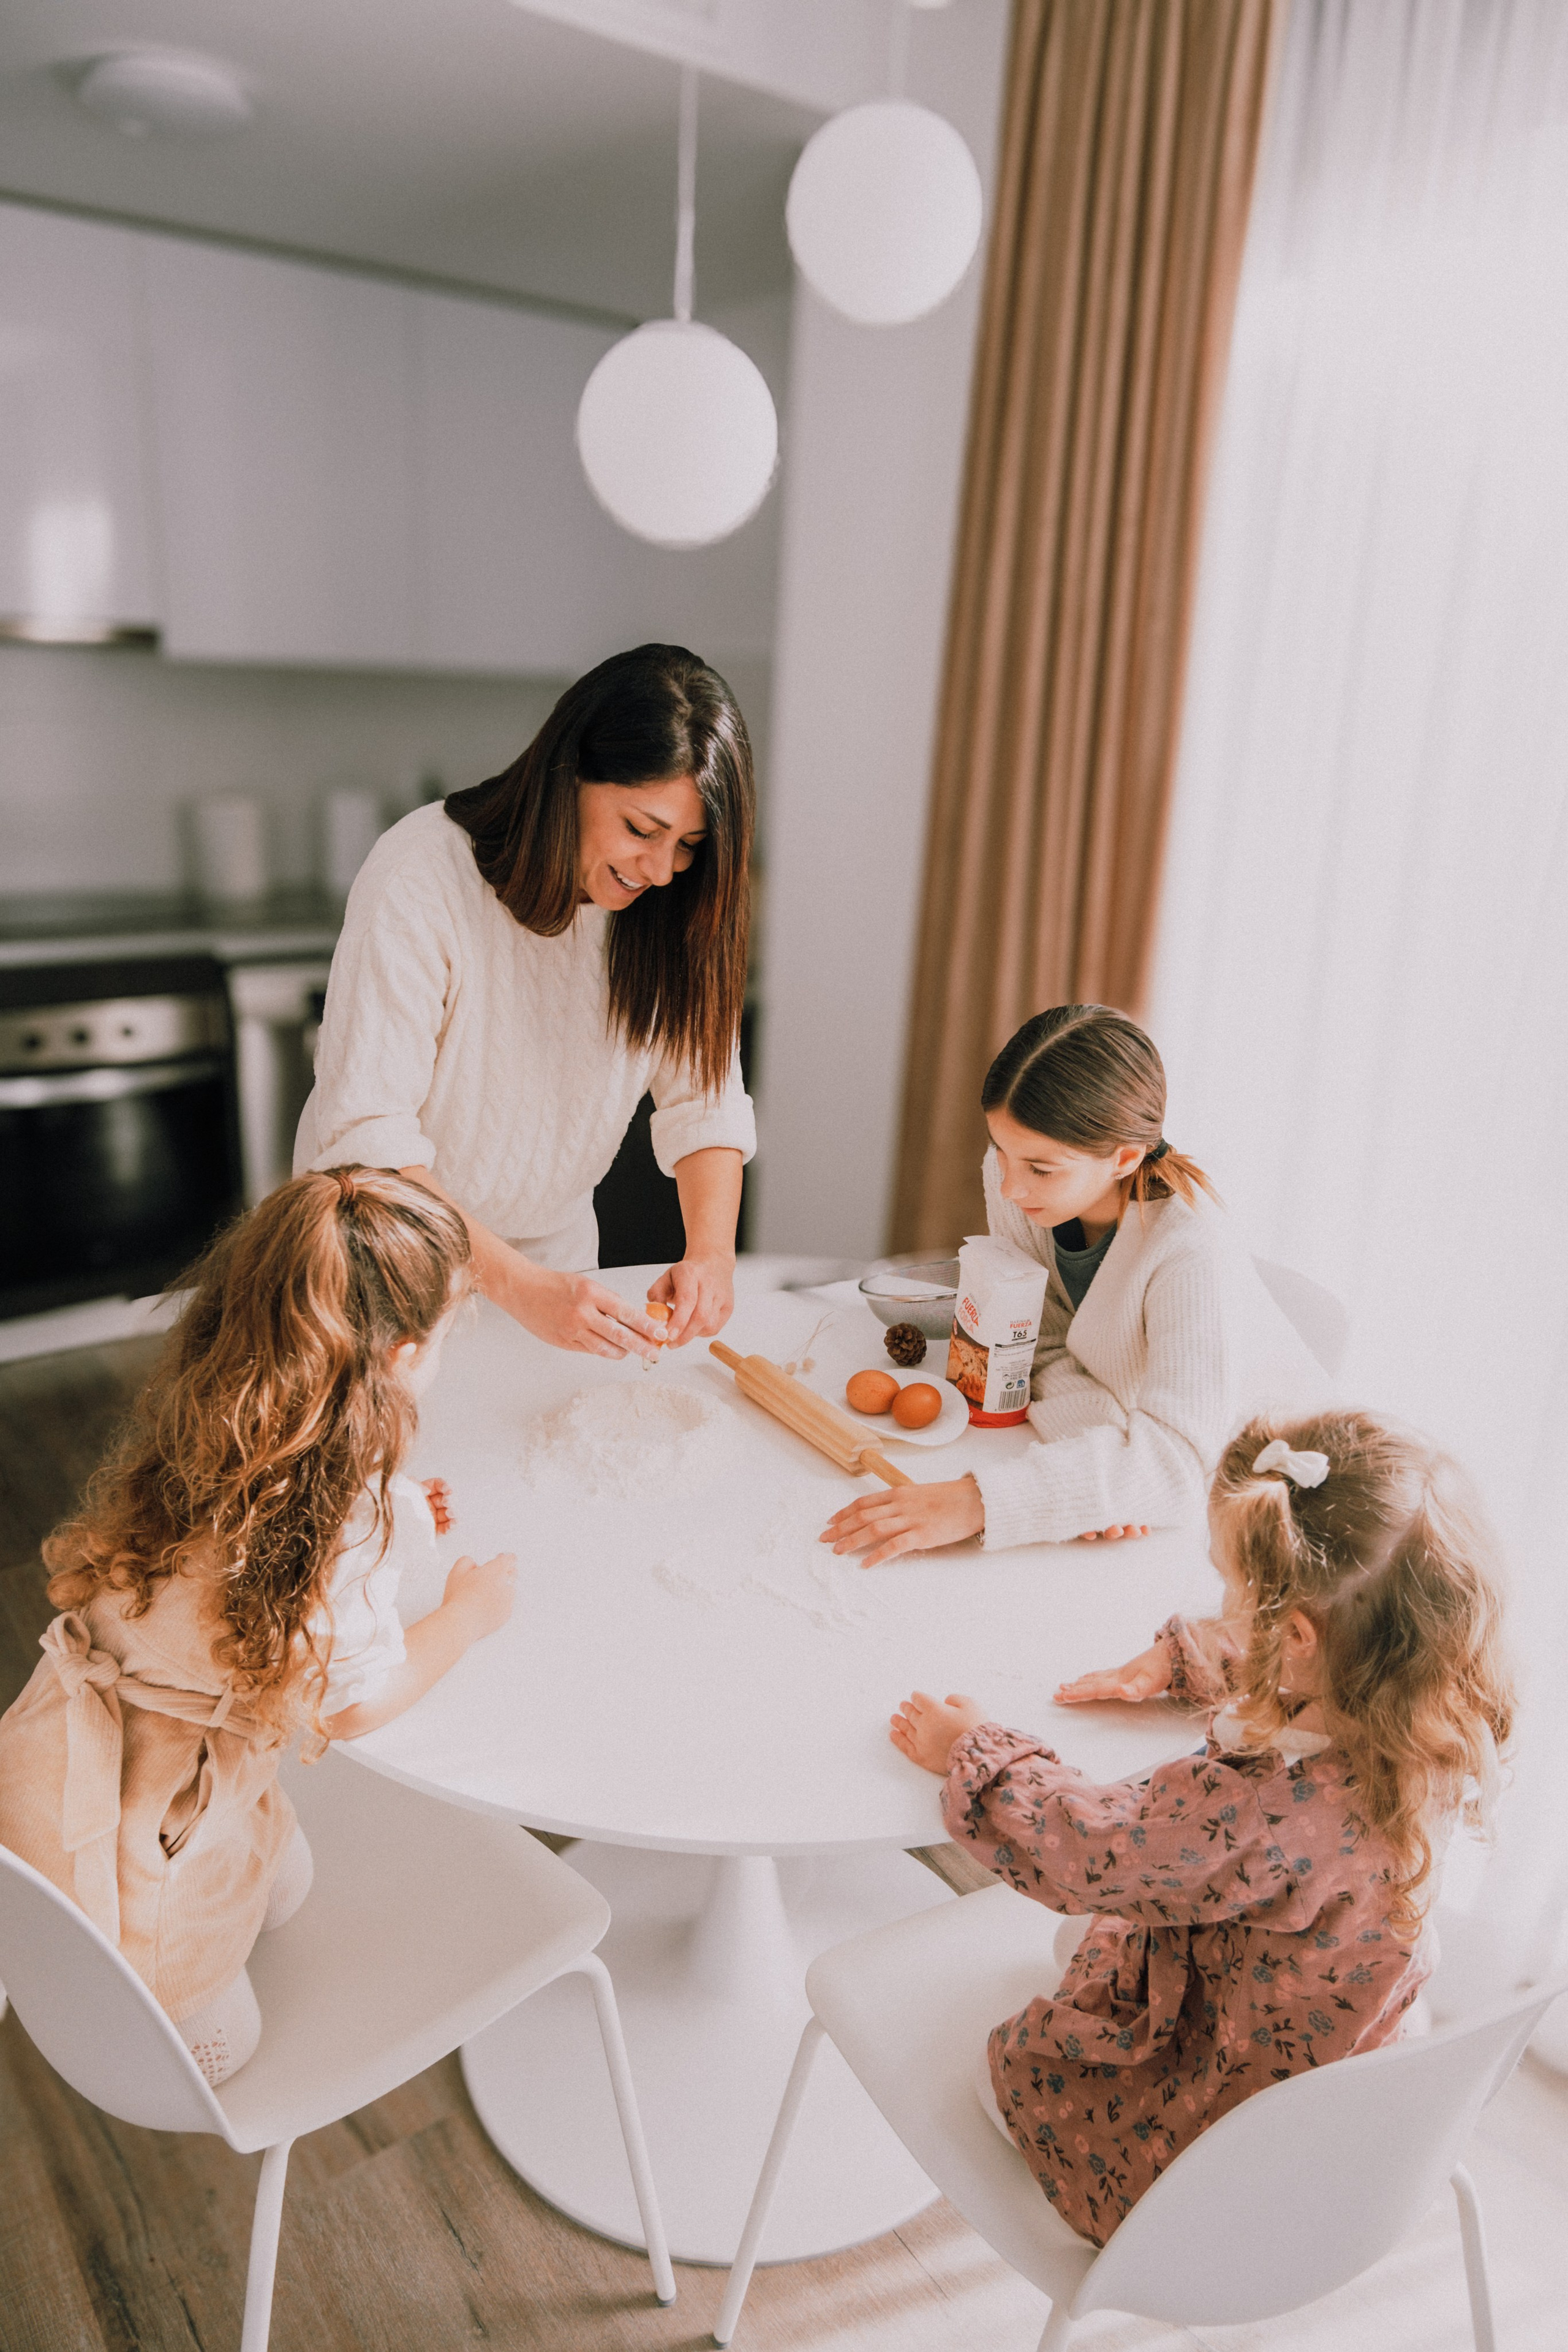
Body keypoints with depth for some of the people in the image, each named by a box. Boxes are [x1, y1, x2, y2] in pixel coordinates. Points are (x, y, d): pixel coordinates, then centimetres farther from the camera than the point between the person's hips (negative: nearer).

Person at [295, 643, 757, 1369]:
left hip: (555, 1248, 3)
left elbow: (705, 1096, -11)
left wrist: (711, 1250, -29)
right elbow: (367, 1137, -31)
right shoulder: (417, 879, -27)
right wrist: (521, 1286, -41)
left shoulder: (671, 906, -12)